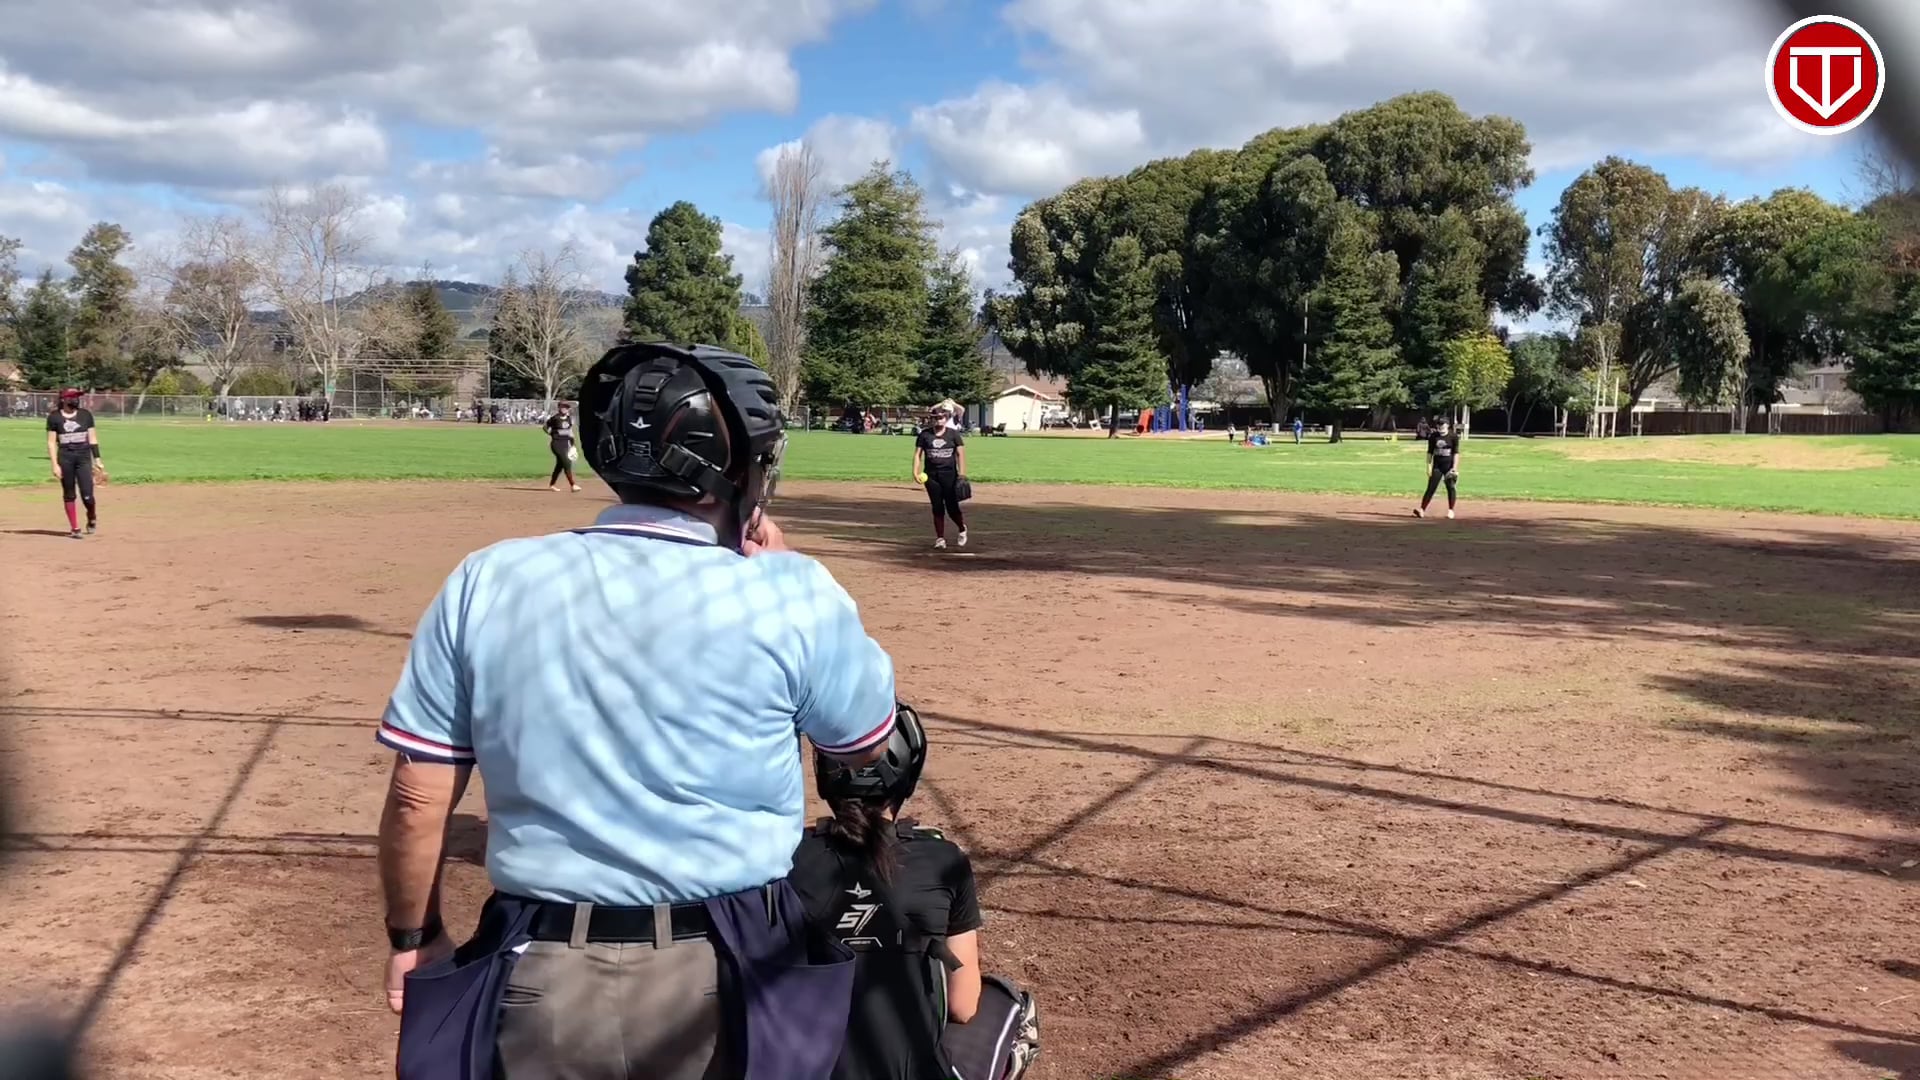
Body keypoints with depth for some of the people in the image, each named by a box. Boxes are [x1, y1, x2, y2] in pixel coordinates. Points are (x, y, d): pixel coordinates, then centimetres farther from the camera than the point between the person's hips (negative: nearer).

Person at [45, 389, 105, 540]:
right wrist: (55, 465, -8)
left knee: (87, 495, -8)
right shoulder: (54, 417, 1)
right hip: (65, 458, -1)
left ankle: (92, 518, 21)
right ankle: (74, 528, 12)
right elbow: (51, 442, -1)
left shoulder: (86, 415, 8)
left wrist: (97, 460, 4)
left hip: (84, 457, 1)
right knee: (69, 494, 4)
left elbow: (92, 439, 10)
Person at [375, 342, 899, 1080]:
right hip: (729, 989, -1)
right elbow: (868, 743, 6)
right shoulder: (789, 594, -11)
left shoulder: (485, 584, -4)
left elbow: (416, 799, 1)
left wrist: (413, 936, 17)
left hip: (537, 984, 2)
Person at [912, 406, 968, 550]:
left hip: (949, 474, -2)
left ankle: (962, 529, 24)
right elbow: (918, 454, 4)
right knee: (937, 508, 3)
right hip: (931, 475, 2)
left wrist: (962, 474, -9)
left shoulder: (953, 434, 2)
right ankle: (940, 538, 10)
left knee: (952, 508, -3)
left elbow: (960, 454, 0)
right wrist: (916, 472, -9)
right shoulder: (925, 435, 5)